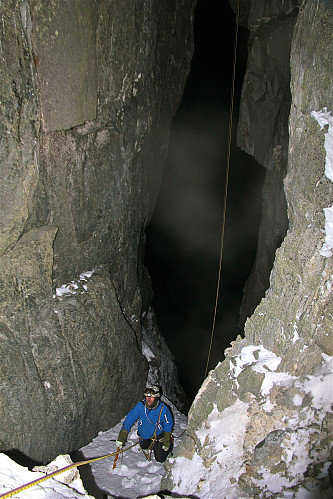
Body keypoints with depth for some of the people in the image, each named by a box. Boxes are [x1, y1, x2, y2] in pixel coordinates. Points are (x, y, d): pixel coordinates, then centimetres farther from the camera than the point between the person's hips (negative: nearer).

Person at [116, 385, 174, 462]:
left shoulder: (163, 409, -27)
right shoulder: (140, 406, -23)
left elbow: (168, 425, -13)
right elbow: (129, 419, -23)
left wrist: (166, 442, -10)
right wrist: (121, 437, -29)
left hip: (157, 436, -3)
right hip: (144, 436, 3)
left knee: (160, 459, 1)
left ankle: (170, 442, 26)